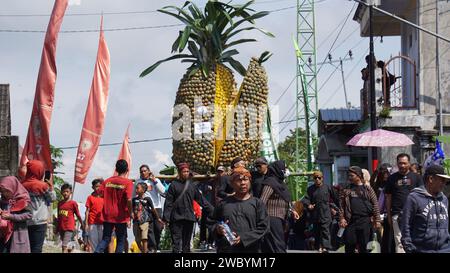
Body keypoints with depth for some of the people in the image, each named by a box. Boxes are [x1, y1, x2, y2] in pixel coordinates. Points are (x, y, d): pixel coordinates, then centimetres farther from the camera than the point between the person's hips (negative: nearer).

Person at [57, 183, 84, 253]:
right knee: (67, 246, 15)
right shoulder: (59, 203, 10)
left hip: (69, 228, -6)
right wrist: (57, 228, 20)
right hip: (61, 228, 6)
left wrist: (82, 225, 11)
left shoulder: (73, 203, -5)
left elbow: (78, 215, 3)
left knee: (64, 246, -17)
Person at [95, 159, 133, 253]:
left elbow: (100, 194, -1)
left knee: (106, 238, 11)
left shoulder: (107, 181, 3)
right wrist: (129, 217, -11)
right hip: (121, 217, -3)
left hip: (108, 216, 3)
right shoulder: (128, 183, -10)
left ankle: (97, 251, -12)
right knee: (121, 240, 8)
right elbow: (129, 200, -17)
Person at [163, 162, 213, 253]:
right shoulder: (174, 184, 0)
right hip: (176, 217, -4)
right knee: (176, 242, -8)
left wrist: (211, 210, 13)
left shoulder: (191, 185, 11)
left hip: (189, 218, 4)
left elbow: (200, 199, 16)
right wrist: (166, 218, -9)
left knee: (187, 242, 9)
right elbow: (168, 202, -3)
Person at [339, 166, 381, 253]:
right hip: (351, 221, 2)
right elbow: (342, 205, 7)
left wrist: (377, 220, -1)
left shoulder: (367, 189, 5)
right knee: (349, 246, 1)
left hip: (365, 220, -2)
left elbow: (375, 204, 3)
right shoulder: (346, 190, 10)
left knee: (363, 246, 2)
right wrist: (342, 218, -5)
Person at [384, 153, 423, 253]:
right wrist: (389, 215, 9)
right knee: (399, 241, -4)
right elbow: (388, 197, 12)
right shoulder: (392, 178, 11)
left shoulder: (416, 177, 10)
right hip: (397, 214, 0)